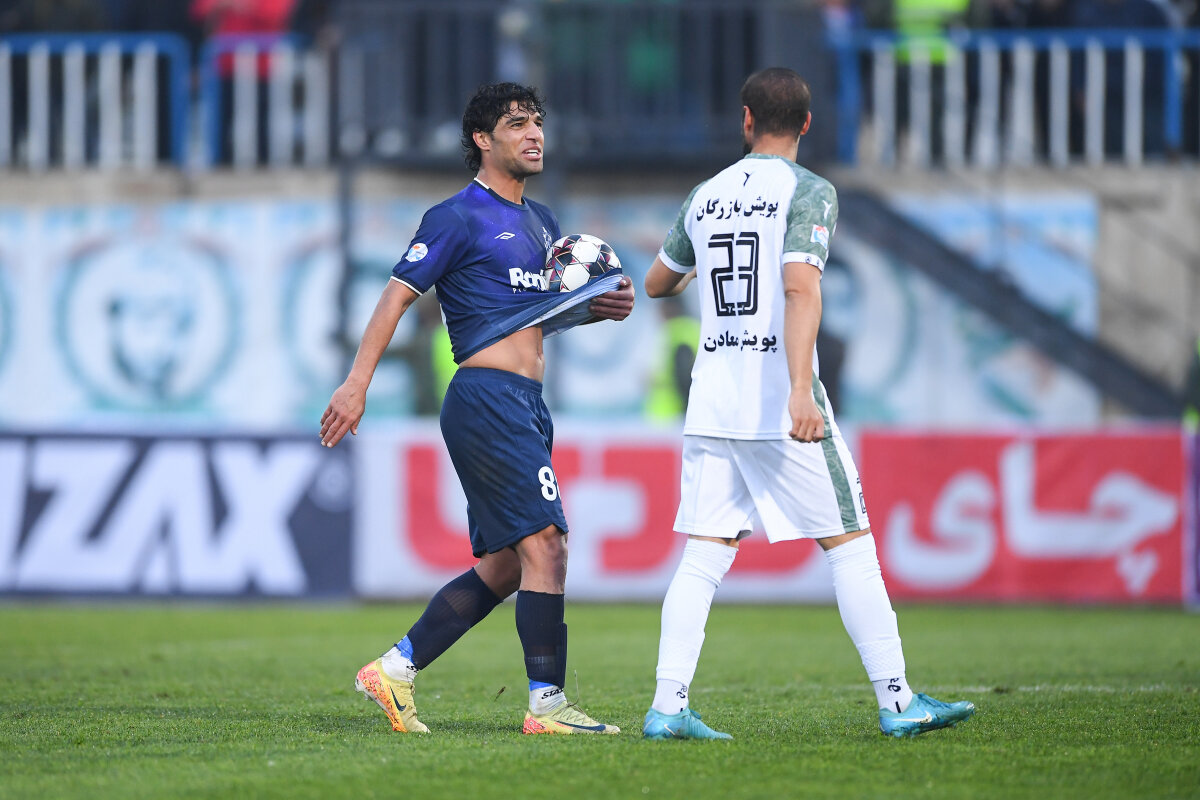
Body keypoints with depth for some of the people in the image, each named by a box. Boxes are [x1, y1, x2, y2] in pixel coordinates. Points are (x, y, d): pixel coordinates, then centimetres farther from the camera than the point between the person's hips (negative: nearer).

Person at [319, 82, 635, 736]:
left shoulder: (540, 222, 20)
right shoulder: (459, 217, -5)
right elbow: (397, 295, -8)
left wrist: (606, 306, 8)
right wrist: (357, 383, -16)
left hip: (527, 405, 9)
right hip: (487, 395, -9)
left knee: (502, 568, 10)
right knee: (545, 543, -15)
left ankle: (395, 669, 17)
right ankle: (547, 702, -14)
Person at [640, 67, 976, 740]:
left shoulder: (705, 196, 13)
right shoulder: (808, 192, -5)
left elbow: (657, 284, 27)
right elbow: (800, 288, -18)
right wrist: (800, 392, -26)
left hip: (711, 401, 5)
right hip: (777, 398, -5)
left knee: (704, 554, 5)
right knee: (849, 541, 1)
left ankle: (668, 705, -4)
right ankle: (898, 701, 1)